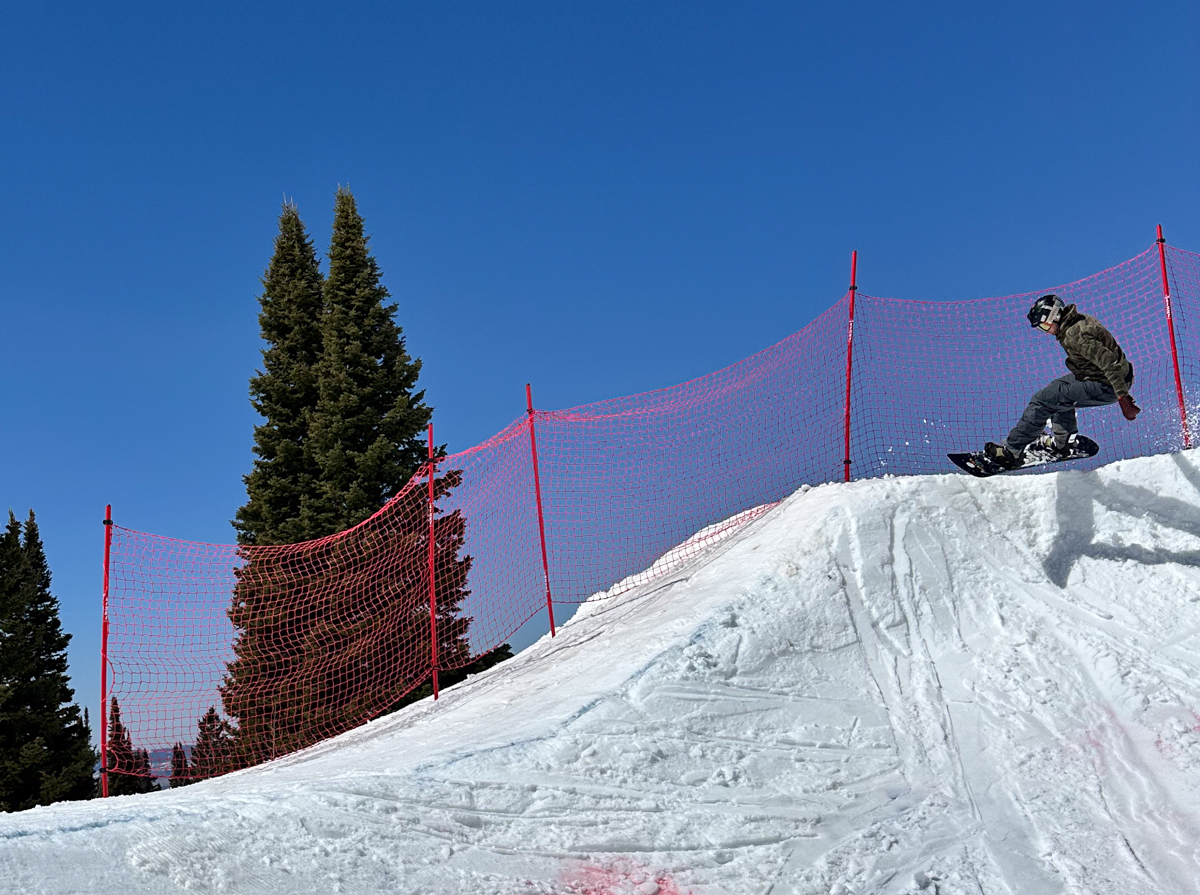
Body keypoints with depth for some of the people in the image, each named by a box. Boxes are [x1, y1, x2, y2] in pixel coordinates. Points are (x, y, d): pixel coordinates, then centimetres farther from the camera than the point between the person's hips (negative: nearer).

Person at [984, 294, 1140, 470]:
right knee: (1059, 389, 29)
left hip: (1105, 387, -10)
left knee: (1041, 401, -8)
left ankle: (1012, 451, -3)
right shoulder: (1080, 320, 8)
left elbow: (1108, 362, -30)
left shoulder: (1075, 335, -24)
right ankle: (1061, 443, 35)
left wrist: (1122, 398, -33)